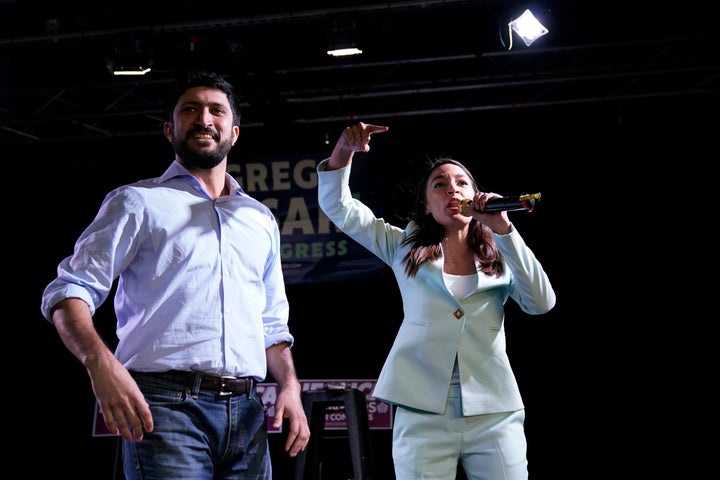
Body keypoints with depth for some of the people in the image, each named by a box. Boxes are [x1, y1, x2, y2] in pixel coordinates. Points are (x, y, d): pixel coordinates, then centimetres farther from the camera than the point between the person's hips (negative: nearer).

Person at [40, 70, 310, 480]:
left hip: (246, 416, 5)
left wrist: (290, 385, 7)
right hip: (166, 409, -5)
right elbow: (70, 291, -1)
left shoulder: (261, 219, 22)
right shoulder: (138, 202, 8)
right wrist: (100, 361, -20)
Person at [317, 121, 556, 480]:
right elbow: (338, 206, 9)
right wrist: (344, 150, -9)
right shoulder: (405, 248, 10)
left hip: (494, 414, 1)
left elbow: (542, 302, -6)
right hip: (422, 414, 0)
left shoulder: (501, 256, 11)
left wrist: (503, 229, -10)